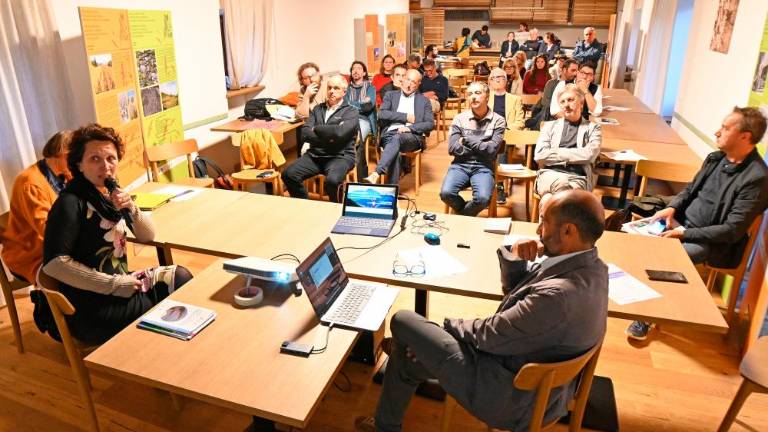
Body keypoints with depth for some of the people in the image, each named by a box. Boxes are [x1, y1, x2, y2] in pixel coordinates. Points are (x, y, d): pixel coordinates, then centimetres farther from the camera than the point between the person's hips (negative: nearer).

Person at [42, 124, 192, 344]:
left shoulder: (109, 194, 5)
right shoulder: (71, 203, -17)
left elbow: (147, 236, 7)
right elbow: (53, 263, -23)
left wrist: (131, 208, -13)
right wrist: (115, 284, -20)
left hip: (119, 283, 7)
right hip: (91, 311, -7)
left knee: (181, 277, -3)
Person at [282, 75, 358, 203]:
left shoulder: (351, 111, 2)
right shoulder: (318, 109, 16)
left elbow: (339, 132, -18)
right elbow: (305, 133, 3)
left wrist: (316, 129, -4)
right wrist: (327, 138, -12)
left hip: (340, 156, -4)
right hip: (315, 154, 5)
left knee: (332, 181, -35)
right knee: (288, 174, -18)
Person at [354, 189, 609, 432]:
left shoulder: (558, 295, -35)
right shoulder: (590, 267, -4)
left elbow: (490, 336, -22)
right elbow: (516, 292, 7)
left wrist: (453, 324, -2)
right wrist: (516, 260, -13)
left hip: (511, 397, -9)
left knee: (402, 321, 3)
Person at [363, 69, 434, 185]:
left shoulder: (424, 101, 20)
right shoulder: (391, 95, 21)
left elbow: (430, 124, 7)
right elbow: (381, 114, 3)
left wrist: (410, 128, -10)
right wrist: (405, 117, -3)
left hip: (413, 137, -1)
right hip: (390, 134, 1)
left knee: (397, 137, -36)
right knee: (396, 153, -35)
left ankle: (375, 175, -51)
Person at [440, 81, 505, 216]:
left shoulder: (498, 121, 2)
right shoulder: (459, 119, 6)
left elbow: (492, 150, -9)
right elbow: (452, 148, -3)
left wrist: (466, 139, -5)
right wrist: (481, 148, -4)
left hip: (483, 167, -1)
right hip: (460, 165, 1)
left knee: (483, 198, -29)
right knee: (446, 193, -25)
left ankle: (462, 217, 5)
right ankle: (467, 214, 8)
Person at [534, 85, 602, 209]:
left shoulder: (593, 128, 17)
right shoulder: (550, 125, 20)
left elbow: (589, 155, -4)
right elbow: (539, 155, 4)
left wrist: (558, 153, 1)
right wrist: (571, 156, 1)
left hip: (578, 178, -1)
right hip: (549, 174, 1)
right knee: (561, 183, -39)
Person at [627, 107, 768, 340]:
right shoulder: (715, 158, 5)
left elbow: (733, 230, -20)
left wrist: (684, 233, -22)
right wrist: (672, 208, -2)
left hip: (710, 243, -7)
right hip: (682, 223, 7)